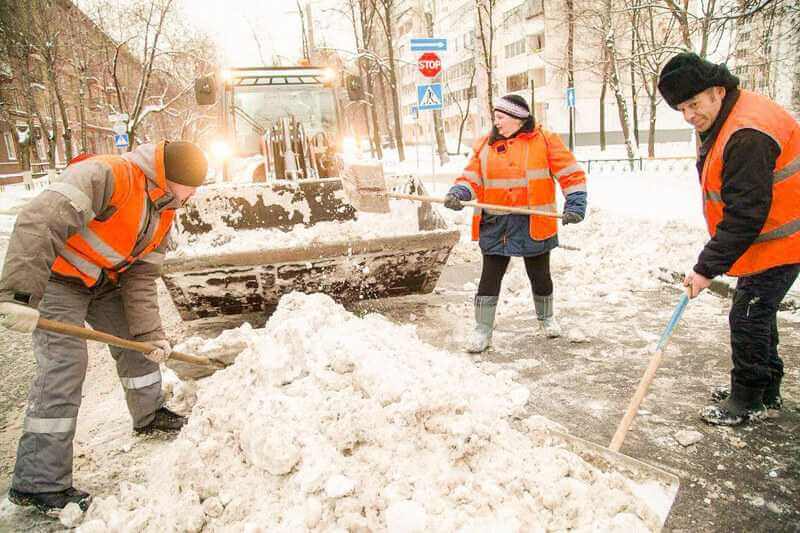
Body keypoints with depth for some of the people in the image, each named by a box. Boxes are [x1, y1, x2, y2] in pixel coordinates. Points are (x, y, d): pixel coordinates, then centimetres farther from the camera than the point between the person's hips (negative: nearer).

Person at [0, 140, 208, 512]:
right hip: (57, 278, -8)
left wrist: (150, 333, -12)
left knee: (135, 342, 14)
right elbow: (40, 222, -41)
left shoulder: (164, 214, -3)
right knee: (64, 367, -16)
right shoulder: (106, 175, -30)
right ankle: (38, 483, -7)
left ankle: (149, 416, 37)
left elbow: (141, 278, -3)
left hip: (105, 283, 8)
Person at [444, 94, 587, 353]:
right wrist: (458, 193, -16)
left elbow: (571, 174, -3)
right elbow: (471, 178, 3)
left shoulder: (545, 141, -2)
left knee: (540, 275, 15)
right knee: (490, 277, 1)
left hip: (534, 224, -1)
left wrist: (575, 204, -13)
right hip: (495, 225, 2)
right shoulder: (485, 145, 6)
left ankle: (546, 317, 40)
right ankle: (483, 330, 13)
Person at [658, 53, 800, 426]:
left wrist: (708, 267, -25)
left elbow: (745, 215, -30)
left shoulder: (747, 135, -29)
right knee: (757, 314, 18)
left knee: (748, 317, -3)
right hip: (765, 238, 10)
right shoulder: (723, 124, 6)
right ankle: (766, 391, 33)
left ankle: (748, 401, 13)